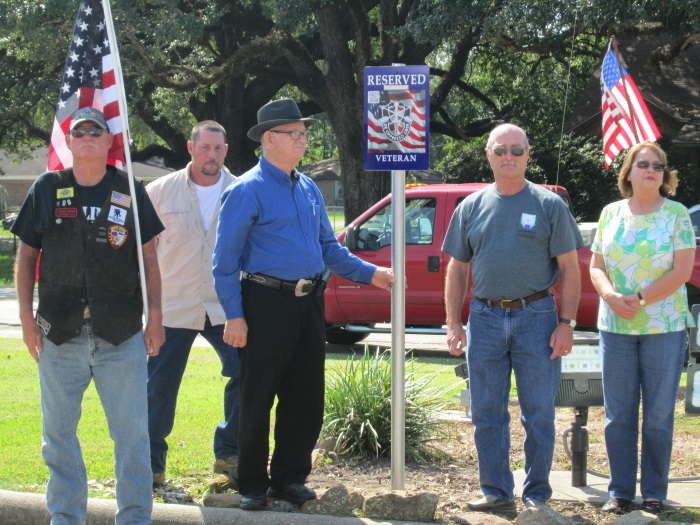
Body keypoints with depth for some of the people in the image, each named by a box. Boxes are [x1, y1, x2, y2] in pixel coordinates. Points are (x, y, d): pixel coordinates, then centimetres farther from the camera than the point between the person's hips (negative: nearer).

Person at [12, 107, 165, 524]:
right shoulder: (47, 190, 6)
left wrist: (155, 316, 1)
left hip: (122, 334, -1)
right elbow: (26, 256, 9)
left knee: (132, 431, 0)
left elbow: (149, 258, 8)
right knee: (58, 431, 9)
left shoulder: (130, 191, 5)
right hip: (60, 333, 1)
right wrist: (26, 315, 2)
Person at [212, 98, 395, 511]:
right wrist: (234, 316, -14)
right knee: (258, 399, 2)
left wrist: (369, 273, 9)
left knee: (306, 398, 10)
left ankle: (289, 477, 22)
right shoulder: (247, 191, -7)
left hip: (309, 303, 7)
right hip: (267, 303, -7)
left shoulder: (308, 188, 14)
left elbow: (329, 246, 21)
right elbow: (226, 260, -9)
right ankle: (253, 486, 12)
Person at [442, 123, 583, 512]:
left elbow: (569, 268, 0)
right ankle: (496, 492, 16)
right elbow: (457, 269, 13)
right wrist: (454, 323, 5)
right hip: (485, 318, 3)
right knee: (488, 415, 6)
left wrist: (566, 323, -8)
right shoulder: (472, 207, 11)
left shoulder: (550, 206, 2)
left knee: (539, 415, 1)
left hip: (536, 318, -3)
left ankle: (537, 495, 11)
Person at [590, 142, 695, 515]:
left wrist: (639, 300, -15)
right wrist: (612, 297, -11)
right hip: (615, 327, 3)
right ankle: (620, 491, 14)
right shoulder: (611, 214, 8)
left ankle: (654, 494, 10)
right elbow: (596, 267, 9)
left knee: (658, 415, 2)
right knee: (618, 414, 5)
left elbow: (682, 271, -8)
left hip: (664, 327, -3)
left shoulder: (676, 214, -1)